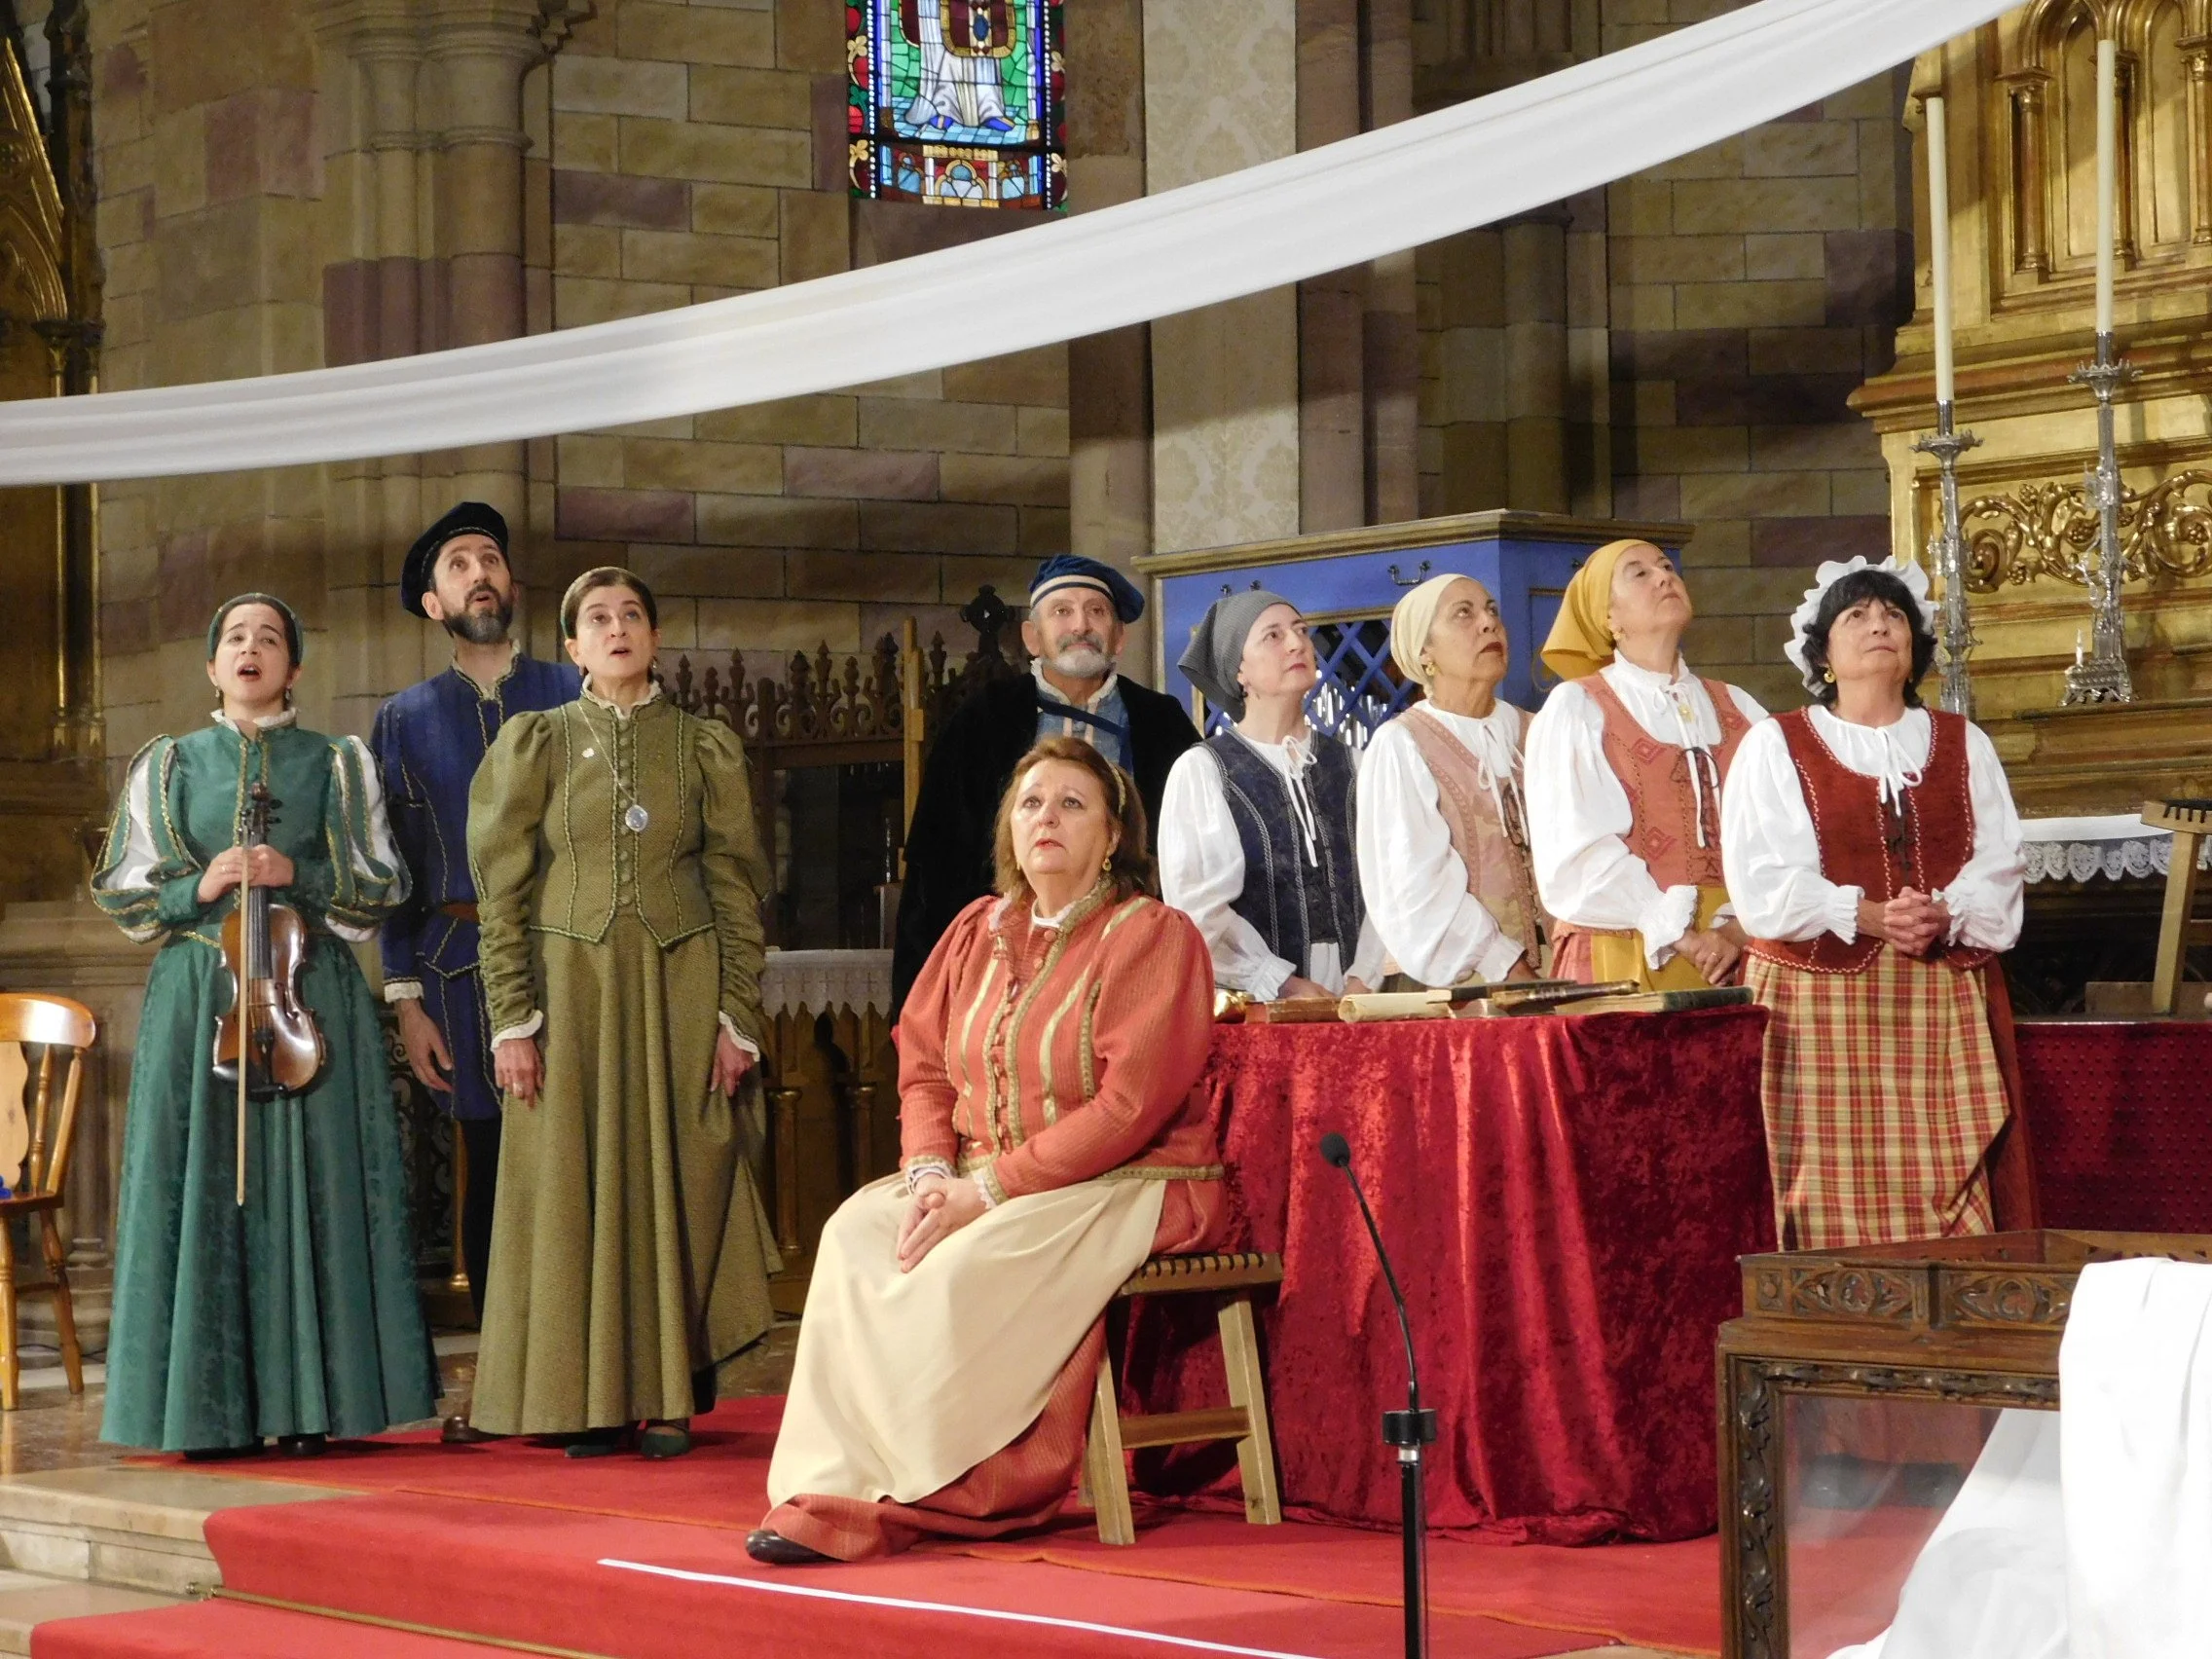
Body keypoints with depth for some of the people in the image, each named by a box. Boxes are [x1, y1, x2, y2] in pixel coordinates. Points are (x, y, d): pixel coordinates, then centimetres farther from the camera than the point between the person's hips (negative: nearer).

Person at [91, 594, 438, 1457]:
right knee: (203, 1188, -4)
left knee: (311, 1185, -4)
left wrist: (298, 876, -10)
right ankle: (210, 1409, -2)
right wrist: (200, 888, -9)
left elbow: (382, 887, 6)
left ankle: (308, 1403, -1)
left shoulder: (339, 765, 10)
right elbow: (121, 892, 9)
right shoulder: (166, 766, 12)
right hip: (197, 995, 0)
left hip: (312, 993, 0)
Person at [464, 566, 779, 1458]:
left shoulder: (706, 747, 7)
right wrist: (511, 1018, -6)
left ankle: (670, 1394, 7)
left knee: (677, 1185, -1)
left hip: (680, 992, 0)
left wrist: (737, 1017, -3)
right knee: (574, 1189, -1)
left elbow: (737, 892, 5)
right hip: (571, 990, 0)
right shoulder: (534, 743, 6)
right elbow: (501, 892, 2)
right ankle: (591, 1401, 5)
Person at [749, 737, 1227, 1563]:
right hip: (982, 1178, 6)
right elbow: (922, 1068, 12)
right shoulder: (979, 930, 13)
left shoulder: (1153, 935, -8)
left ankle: (875, 1500, -24)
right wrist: (931, 1171, -10)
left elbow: (1127, 1107, -17)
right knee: (857, 1230, -20)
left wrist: (987, 1191, -20)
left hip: (1130, 1186, -6)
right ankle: (831, 1482, -26)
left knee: (967, 1264, -31)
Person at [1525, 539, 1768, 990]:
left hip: (1739, 957, 3)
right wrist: (1682, 937, -14)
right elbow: (1578, 855, -8)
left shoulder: (1740, 711, 15)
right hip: (1624, 964, -3)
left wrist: (1739, 928, -13)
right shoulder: (1574, 710, 3)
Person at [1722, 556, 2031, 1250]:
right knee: (1838, 1201, -8)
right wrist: (1865, 915, -18)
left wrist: (1945, 916, -14)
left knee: (1948, 1195, -5)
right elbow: (1764, 884, -4)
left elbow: (1999, 868, 7)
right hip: (1821, 1003, -2)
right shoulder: (1774, 746, 7)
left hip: (1945, 1007, 2)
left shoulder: (1965, 746, 16)